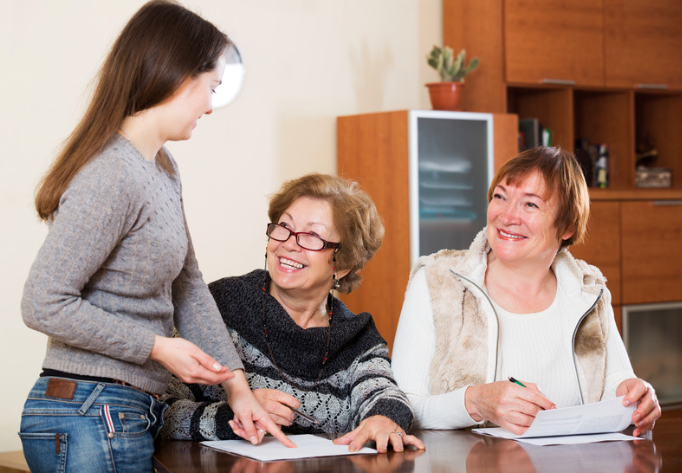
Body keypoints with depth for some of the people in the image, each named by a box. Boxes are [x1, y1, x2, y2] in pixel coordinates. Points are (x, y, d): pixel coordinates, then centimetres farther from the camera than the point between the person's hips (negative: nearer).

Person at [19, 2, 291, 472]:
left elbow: (188, 288, 15)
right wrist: (157, 347, -17)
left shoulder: (164, 170, 11)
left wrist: (236, 384, 8)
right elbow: (44, 304, -22)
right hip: (90, 420, -9)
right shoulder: (113, 176, -20)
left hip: (131, 415, 9)